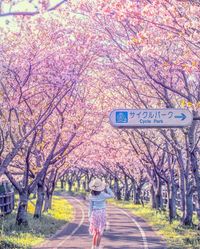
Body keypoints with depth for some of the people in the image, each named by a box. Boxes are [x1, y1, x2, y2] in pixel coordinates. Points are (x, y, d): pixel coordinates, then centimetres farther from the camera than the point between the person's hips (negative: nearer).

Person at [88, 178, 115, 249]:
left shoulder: (91, 195, -7)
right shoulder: (102, 195, -16)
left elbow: (90, 206, -3)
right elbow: (112, 195, -2)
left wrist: (90, 216, 4)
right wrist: (107, 187, -3)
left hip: (94, 213, 3)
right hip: (101, 213, -3)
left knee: (95, 231, 18)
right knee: (100, 232, 6)